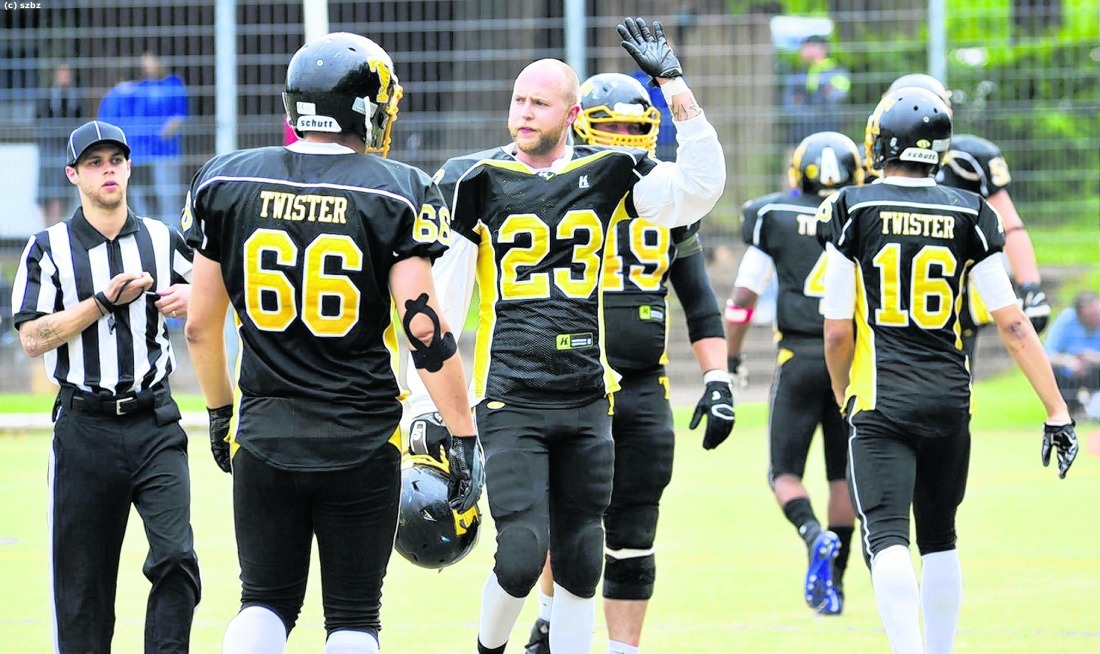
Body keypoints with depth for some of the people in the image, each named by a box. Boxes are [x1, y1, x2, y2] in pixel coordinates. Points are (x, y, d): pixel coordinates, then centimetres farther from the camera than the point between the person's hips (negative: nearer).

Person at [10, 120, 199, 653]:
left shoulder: (163, 241, 9)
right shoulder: (49, 248, 1)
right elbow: (32, 339, -7)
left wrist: (189, 299, -4)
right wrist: (105, 301, -15)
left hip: (155, 426, 1)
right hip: (85, 425, -1)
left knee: (176, 557, -15)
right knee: (81, 575, 3)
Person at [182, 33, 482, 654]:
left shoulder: (227, 184, 2)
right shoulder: (395, 193, -8)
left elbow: (201, 326, 8)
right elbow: (425, 327, -12)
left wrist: (220, 411, 23)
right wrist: (464, 437, -6)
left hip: (265, 437, 2)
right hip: (362, 438, -2)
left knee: (266, 603, 14)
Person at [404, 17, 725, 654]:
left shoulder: (608, 176, 7)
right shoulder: (477, 182, 0)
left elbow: (701, 186, -2)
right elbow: (441, 302, 1)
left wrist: (674, 86, -7)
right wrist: (426, 403, -2)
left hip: (586, 404, 3)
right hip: (510, 403, -3)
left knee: (580, 567, 7)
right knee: (522, 558, -12)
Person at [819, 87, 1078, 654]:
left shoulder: (853, 211, -5)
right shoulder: (967, 215, 2)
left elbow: (838, 331, -3)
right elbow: (1012, 324, 1)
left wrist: (843, 395, 16)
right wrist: (1056, 410, 4)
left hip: (881, 401, -3)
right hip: (950, 396, 3)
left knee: (887, 538, -10)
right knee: (939, 537, 19)